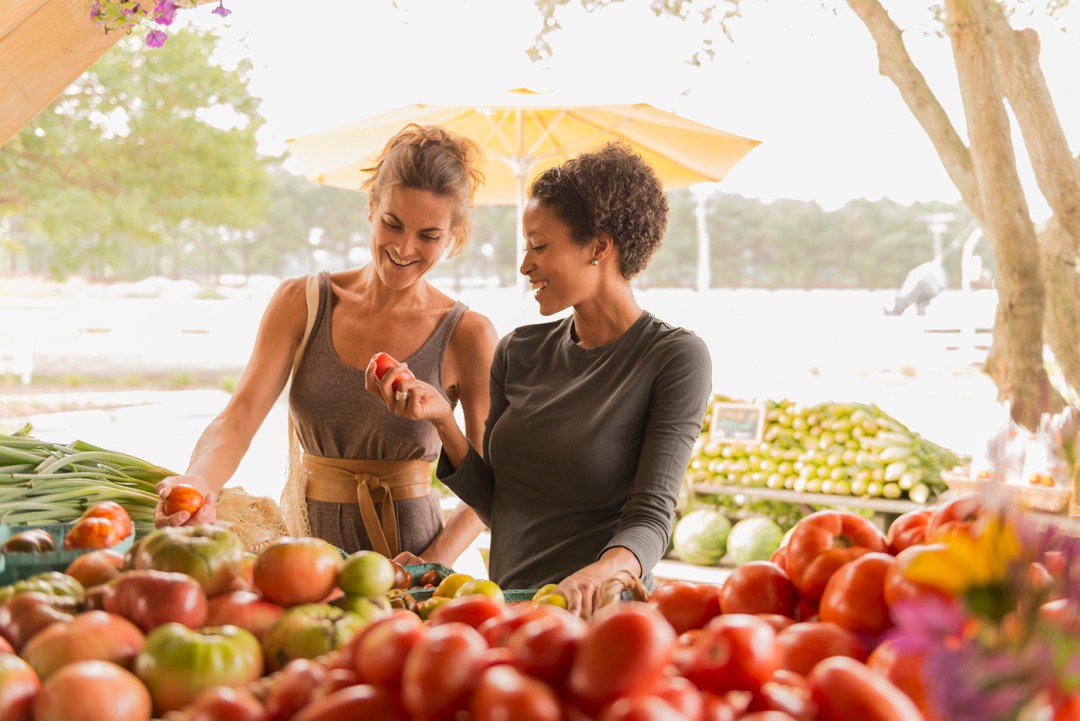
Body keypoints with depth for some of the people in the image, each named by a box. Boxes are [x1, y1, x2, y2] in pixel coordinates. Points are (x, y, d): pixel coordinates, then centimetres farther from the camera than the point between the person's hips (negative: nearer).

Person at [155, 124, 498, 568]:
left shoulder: (466, 336, -2)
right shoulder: (301, 304, 4)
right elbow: (237, 421, -5)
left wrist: (434, 565, -12)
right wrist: (196, 485, -24)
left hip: (406, 554, -2)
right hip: (307, 544, 3)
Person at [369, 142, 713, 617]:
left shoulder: (674, 357, -4)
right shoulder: (519, 353, 12)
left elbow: (651, 516, -10)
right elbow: (495, 508, 13)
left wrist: (602, 573, -30)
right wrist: (442, 419, 0)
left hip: (597, 616, -4)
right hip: (507, 610, 5)